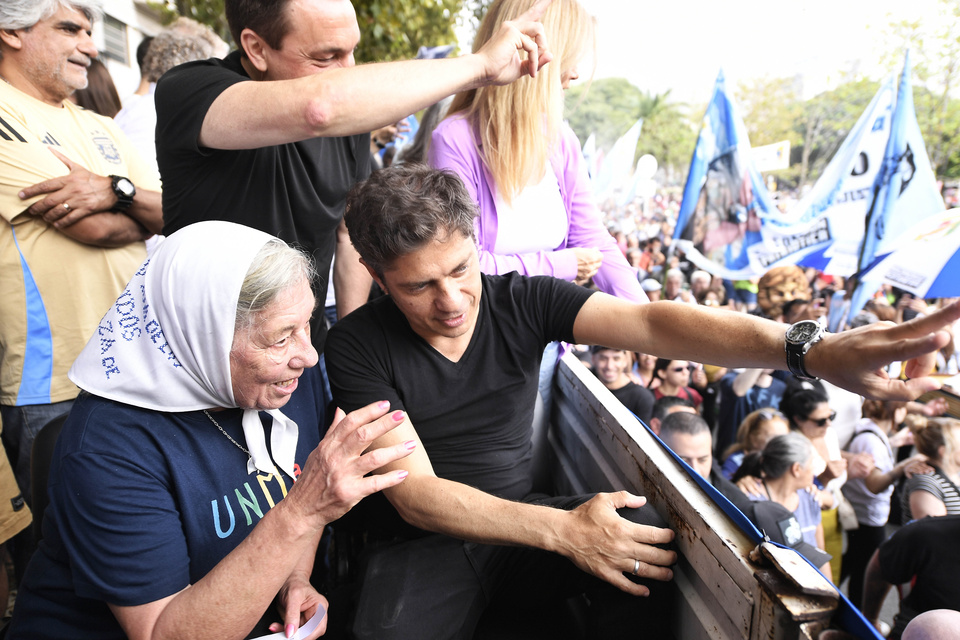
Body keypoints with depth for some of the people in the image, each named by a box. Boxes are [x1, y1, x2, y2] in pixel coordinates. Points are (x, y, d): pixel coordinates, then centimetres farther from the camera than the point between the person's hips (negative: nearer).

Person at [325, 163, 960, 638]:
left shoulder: (521, 301, -6)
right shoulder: (358, 346, -12)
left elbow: (646, 323, -21)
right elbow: (416, 492, -18)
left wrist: (809, 349, -36)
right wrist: (561, 530, -29)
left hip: (522, 519, 3)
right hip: (426, 542, -2)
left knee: (653, 542, -24)